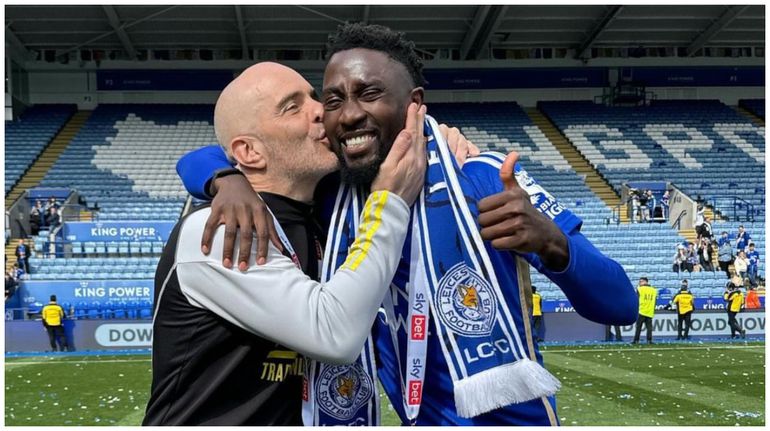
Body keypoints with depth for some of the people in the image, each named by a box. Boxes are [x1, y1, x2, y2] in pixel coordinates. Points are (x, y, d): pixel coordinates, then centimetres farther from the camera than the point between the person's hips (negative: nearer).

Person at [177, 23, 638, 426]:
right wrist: (232, 179, -24)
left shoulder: (485, 178, -17)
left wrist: (552, 244, -37)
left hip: (516, 417, -3)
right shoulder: (329, 195, -8)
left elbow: (620, 306, -16)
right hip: (421, 418, 4)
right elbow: (198, 162, -1)